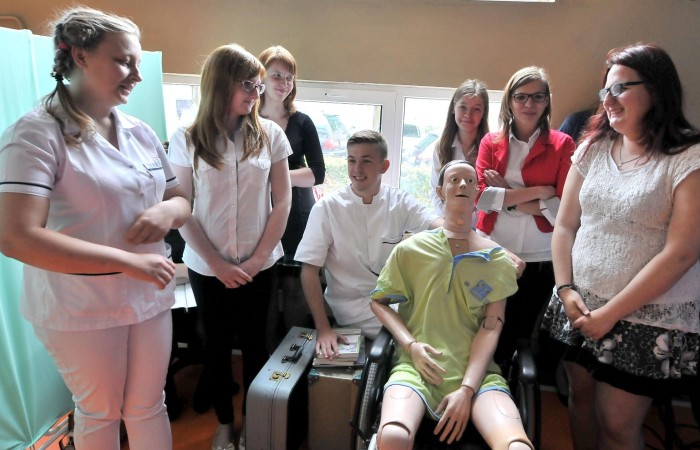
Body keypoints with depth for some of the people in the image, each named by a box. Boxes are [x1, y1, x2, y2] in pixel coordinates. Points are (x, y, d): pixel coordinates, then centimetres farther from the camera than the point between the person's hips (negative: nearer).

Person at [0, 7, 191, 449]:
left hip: (150, 297, 5)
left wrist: (169, 211, -13)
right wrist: (128, 261, -27)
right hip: (81, 309, -4)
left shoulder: (141, 132, 4)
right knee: (99, 412, 17)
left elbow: (182, 201, 12)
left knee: (148, 407, 18)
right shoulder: (36, 134, -15)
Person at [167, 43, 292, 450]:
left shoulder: (270, 134, -3)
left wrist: (258, 258, -6)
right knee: (217, 345, 14)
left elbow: (282, 201, -1)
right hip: (206, 266, 0)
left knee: (255, 344, 12)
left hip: (259, 264, 1)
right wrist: (218, 263, -10)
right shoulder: (187, 139, -5)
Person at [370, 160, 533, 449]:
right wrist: (410, 344, -5)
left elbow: (491, 328, 1)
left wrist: (467, 390, -11)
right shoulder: (412, 249, 8)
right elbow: (378, 301, 12)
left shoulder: (496, 258, 9)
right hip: (418, 364, 0)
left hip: (476, 369, 1)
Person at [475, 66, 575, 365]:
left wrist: (506, 194, -11)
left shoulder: (562, 145, 1)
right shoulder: (491, 142, 5)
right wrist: (537, 191, -13)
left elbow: (563, 207, -8)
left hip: (540, 259, -1)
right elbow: (480, 196, -8)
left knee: (523, 336, 12)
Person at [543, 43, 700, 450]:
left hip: (649, 323, -4)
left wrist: (611, 313, -16)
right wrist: (566, 290, -4)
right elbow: (565, 226, 6)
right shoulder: (593, 148, 5)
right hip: (580, 309, 5)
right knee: (581, 397, 16)